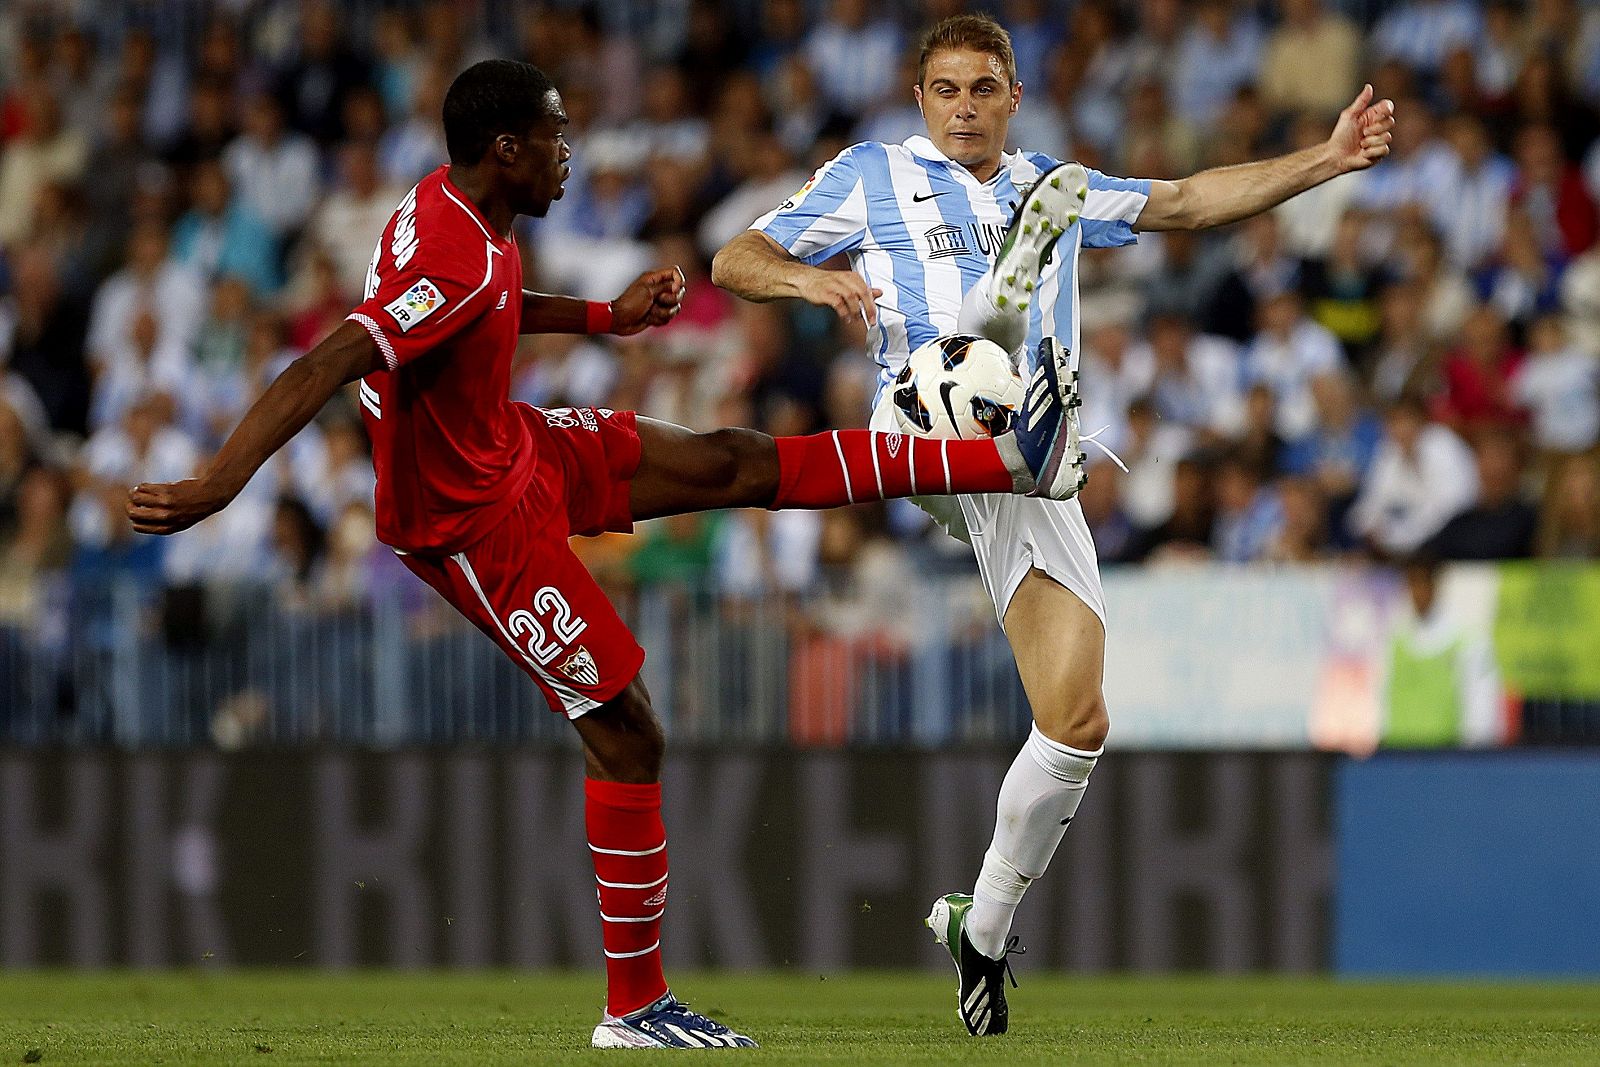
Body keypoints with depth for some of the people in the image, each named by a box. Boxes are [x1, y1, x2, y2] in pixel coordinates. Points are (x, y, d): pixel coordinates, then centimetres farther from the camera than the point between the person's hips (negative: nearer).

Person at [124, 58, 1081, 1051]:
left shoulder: (451, 208, -2)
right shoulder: (458, 260, -32)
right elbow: (325, 368, -41)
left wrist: (607, 316, 23)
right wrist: (216, 483, -50)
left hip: (519, 449, 10)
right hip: (476, 523, -10)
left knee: (735, 464, 13)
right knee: (627, 734, -4)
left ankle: (1009, 462, 20)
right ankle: (635, 1007, 5)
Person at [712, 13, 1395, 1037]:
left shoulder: (1058, 189, 26)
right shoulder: (874, 175, 16)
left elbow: (1188, 200, 18)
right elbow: (734, 262, 12)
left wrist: (1328, 159, 6)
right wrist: (808, 277, -11)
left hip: (1034, 473, 2)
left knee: (1078, 725, -4)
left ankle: (982, 927, 8)